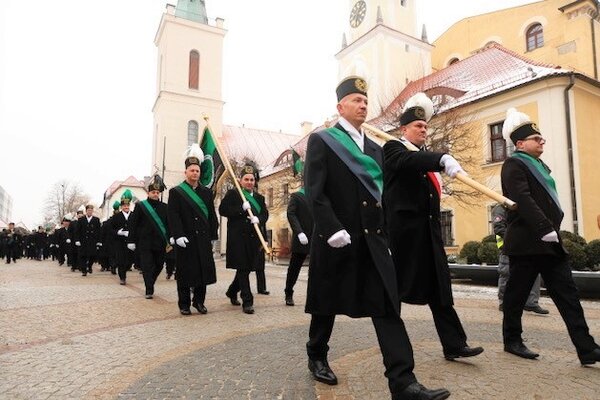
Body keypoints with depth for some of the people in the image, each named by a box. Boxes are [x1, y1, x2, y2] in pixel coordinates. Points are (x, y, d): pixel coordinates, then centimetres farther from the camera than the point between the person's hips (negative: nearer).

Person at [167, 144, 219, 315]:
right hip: (185, 239, -3)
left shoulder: (207, 192, 13)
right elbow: (173, 216, -7)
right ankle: (184, 304, 16)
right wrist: (178, 235, -17)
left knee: (204, 270, 6)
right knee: (185, 272, 4)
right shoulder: (176, 192, 2)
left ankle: (199, 301, 21)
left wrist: (213, 235, 6)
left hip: (203, 239, 4)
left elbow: (212, 215, 11)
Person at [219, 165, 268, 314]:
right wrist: (241, 209, -16)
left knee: (247, 268, 14)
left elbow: (265, 214, 8)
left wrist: (258, 219, -15)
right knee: (242, 268, -5)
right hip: (237, 237, -5)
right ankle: (247, 301, 0)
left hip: (253, 238, 6)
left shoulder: (259, 197, 16)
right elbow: (222, 210, -7)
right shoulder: (232, 194, 2)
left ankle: (232, 291, 37)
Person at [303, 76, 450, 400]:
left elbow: (379, 195, 18)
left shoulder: (374, 149, 17)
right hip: (337, 239, -4)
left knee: (387, 306, -3)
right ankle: (317, 356, 33)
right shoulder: (321, 141, -1)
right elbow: (315, 191, -12)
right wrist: (333, 230, -21)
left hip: (372, 240, 5)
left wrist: (384, 234, 12)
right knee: (328, 304, 10)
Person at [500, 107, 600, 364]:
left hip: (548, 242, 9)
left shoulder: (538, 165, 20)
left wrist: (553, 230, 16)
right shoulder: (513, 165, -9)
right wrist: (546, 229, -25)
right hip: (526, 243, -9)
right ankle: (512, 340, 18)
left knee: (568, 295, 5)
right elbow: (523, 201, -22)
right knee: (517, 294, 4)